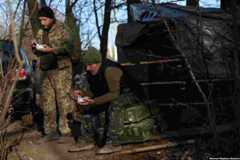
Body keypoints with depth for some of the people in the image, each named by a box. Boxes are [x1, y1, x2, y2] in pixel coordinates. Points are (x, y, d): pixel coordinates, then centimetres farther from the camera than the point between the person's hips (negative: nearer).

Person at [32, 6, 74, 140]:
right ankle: (50, 129, 11)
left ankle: (66, 128, -1)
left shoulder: (61, 29, -3)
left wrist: (51, 50, -20)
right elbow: (38, 53, 22)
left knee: (63, 98, -7)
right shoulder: (40, 32, 15)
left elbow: (69, 47, -14)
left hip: (61, 69, -6)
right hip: (45, 69, 6)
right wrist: (35, 47, 0)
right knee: (47, 100, 5)